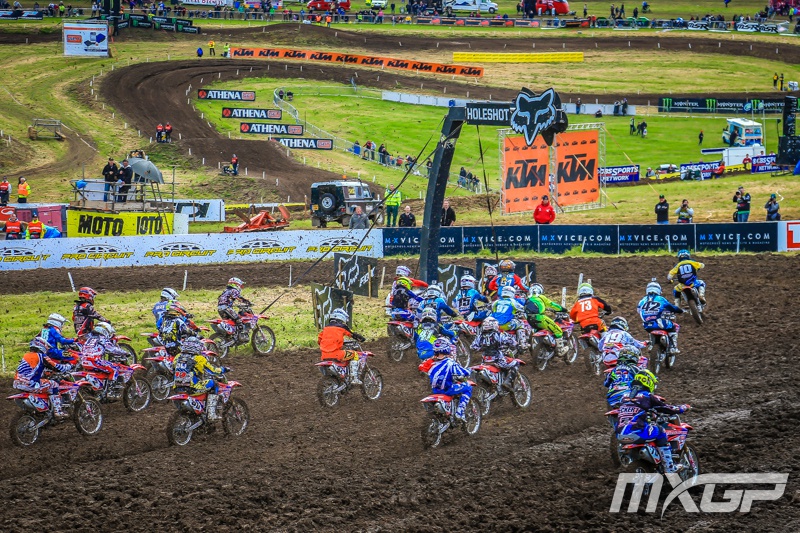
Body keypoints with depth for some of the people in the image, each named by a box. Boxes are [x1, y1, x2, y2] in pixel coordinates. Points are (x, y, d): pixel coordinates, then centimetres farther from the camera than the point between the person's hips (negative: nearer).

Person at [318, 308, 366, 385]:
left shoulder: (326, 328, 17)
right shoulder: (342, 327, 2)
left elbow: (319, 340, 21)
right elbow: (353, 334, 10)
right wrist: (361, 339, 28)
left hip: (324, 356, 6)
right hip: (336, 354, -6)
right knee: (354, 354, 8)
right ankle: (354, 378, -1)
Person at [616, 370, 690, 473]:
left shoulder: (626, 397, 20)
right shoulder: (647, 396, 4)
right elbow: (664, 407, 10)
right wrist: (682, 408, 27)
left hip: (620, 436, 6)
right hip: (635, 434, -6)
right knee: (659, 431, 14)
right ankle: (669, 468, 11)